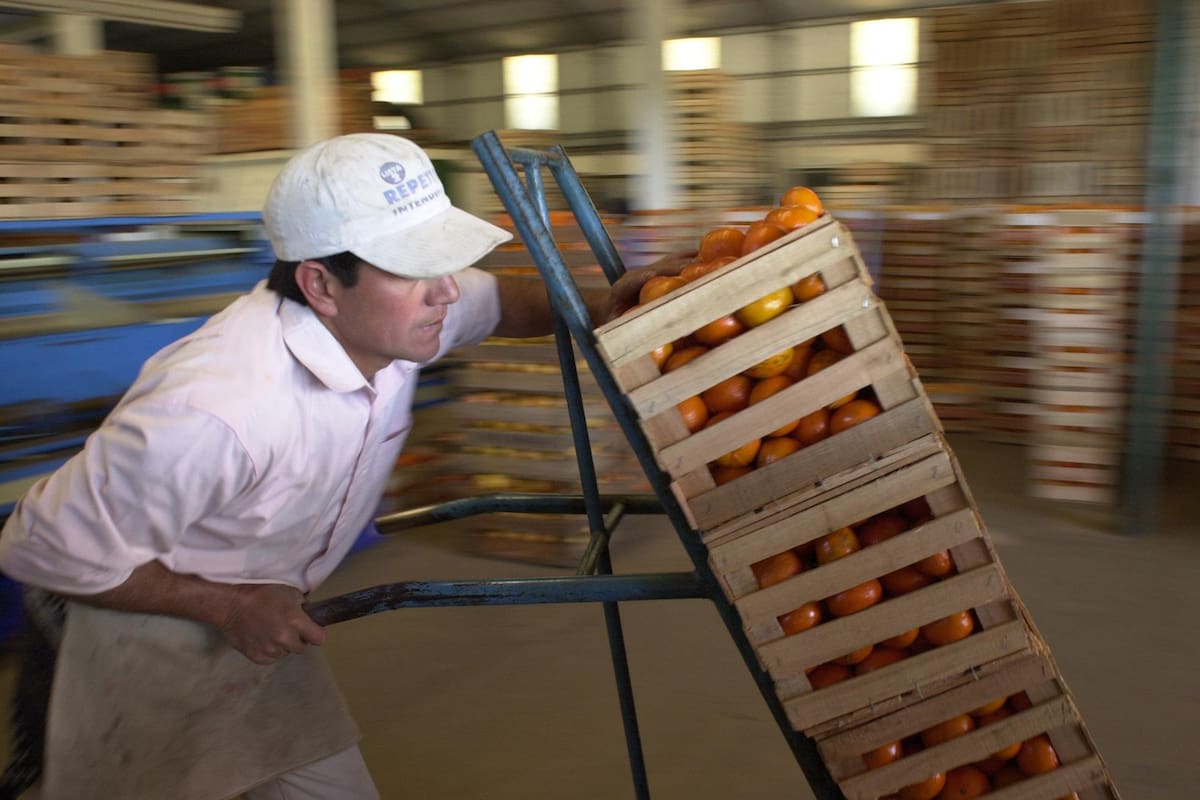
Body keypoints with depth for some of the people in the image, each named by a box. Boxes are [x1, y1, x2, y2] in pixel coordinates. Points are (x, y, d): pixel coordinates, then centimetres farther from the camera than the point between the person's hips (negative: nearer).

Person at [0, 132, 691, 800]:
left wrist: (594, 307, -14)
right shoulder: (213, 408, -39)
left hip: (265, 623, 6)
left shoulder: (392, 311, -18)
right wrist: (227, 605, -21)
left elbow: (497, 300, 5)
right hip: (153, 637, -6)